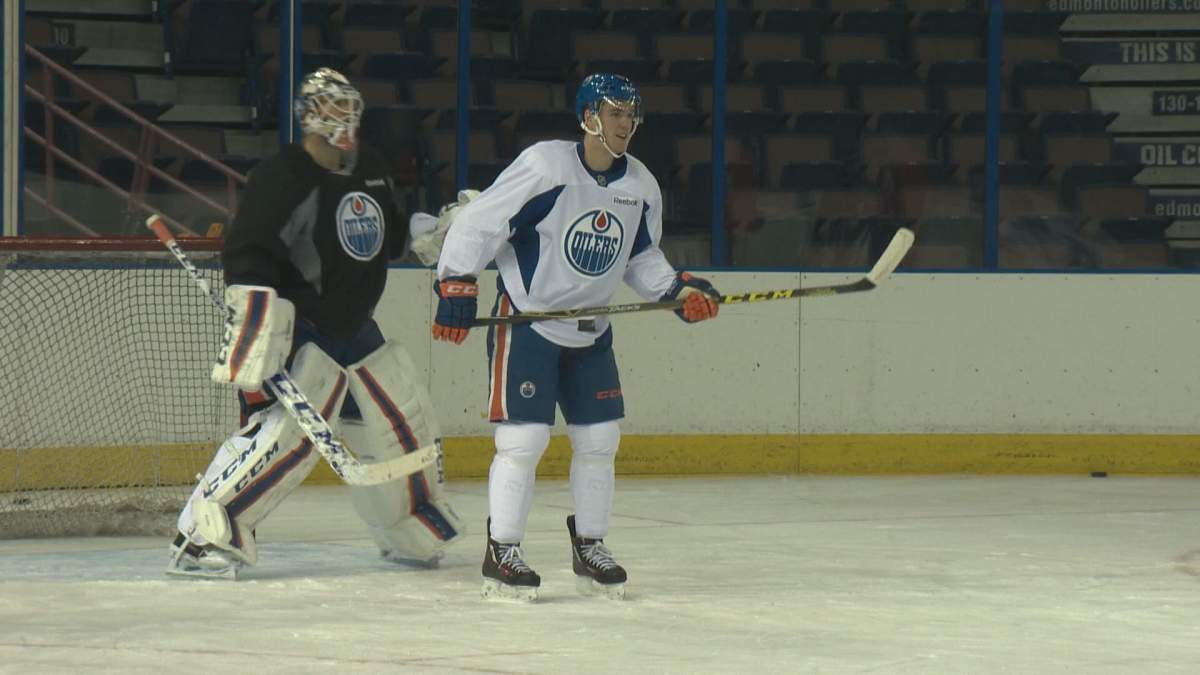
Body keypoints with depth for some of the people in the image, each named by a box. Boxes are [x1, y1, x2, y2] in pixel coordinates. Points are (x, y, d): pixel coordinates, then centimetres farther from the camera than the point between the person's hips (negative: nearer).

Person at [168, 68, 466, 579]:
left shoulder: (371, 169, 9)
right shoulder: (282, 178, -17)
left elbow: (392, 239, 27)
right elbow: (246, 259, -24)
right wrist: (254, 356, -31)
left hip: (355, 327, 9)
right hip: (299, 330, -9)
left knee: (406, 425, 15)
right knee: (286, 430, -25)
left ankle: (411, 535, 37)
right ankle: (201, 537, -24)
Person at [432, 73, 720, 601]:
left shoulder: (641, 187, 2)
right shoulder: (544, 166, -18)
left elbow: (642, 256, 16)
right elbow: (477, 222, -16)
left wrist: (678, 289, 0)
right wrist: (456, 285, -20)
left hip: (591, 330, 7)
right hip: (524, 321, -6)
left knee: (599, 438, 7)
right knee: (524, 437, -11)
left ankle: (589, 548, 21)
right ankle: (501, 554, -1)